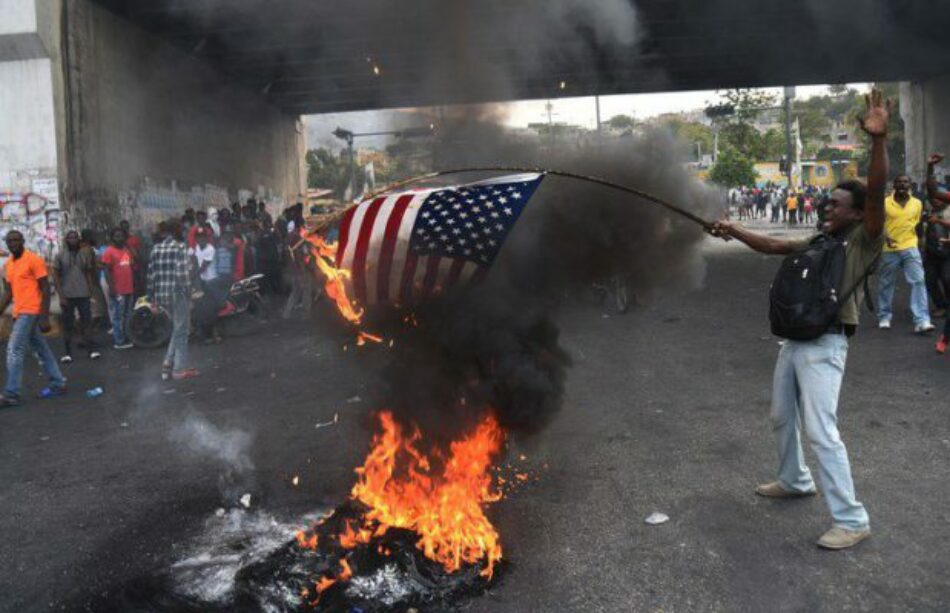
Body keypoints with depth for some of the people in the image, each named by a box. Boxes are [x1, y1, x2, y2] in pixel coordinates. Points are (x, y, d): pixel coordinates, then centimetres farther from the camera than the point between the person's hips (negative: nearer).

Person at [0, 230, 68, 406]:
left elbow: (45, 289, -13)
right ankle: (58, 384, 21)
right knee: (41, 350, 13)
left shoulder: (34, 260, -10)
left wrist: (44, 318, -17)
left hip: (30, 312, -8)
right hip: (20, 313, 8)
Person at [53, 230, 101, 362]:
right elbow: (56, 277, 0)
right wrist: (61, 296, -8)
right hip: (67, 296, -1)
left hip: (84, 295, 1)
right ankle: (67, 353, 7)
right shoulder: (60, 256, 1)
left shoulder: (85, 254, 8)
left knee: (86, 322, 0)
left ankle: (92, 349, 2)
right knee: (68, 324, 3)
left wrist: (91, 293, 5)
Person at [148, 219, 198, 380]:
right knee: (181, 331, 3)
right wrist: (188, 293, -11)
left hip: (161, 294, 7)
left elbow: (151, 274, 10)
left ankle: (168, 364, 14)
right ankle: (180, 369, 7)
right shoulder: (180, 247, -9)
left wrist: (153, 295, 15)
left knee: (176, 329, 21)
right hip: (178, 293, -7)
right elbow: (182, 273, -17)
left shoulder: (156, 248, 11)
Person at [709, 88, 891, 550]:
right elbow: (773, 246, 24)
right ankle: (794, 480, 42)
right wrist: (736, 232, 17)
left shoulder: (864, 242, -5)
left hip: (825, 345, -8)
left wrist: (878, 140, -30)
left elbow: (875, 194, -19)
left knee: (821, 430, -13)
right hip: (794, 340, 9)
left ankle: (851, 520, -3)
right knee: (781, 417, 21)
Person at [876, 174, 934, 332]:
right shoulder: (885, 203, -4)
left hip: (910, 248, 2)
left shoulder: (917, 203, 4)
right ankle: (884, 317, 22)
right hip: (890, 249, -1)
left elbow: (918, 224, 16)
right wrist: (885, 237, -17)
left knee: (918, 281, -9)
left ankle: (922, 321, -11)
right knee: (886, 284, 8)